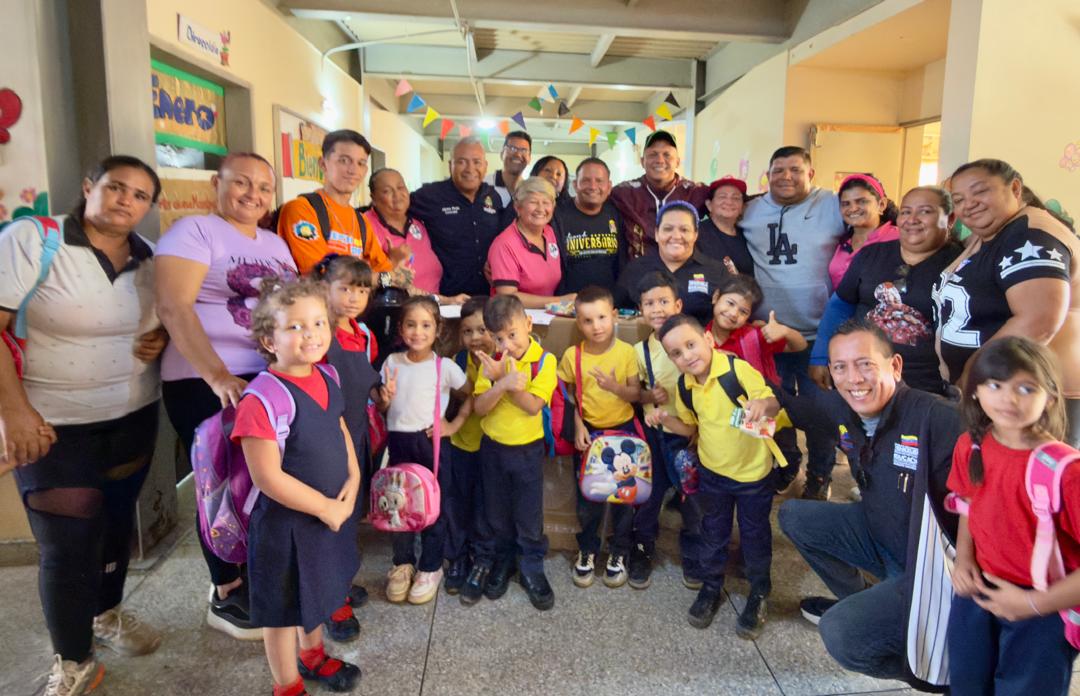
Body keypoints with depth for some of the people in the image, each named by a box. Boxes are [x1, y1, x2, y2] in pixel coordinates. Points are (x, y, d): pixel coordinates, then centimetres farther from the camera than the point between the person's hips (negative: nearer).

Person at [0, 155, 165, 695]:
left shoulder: (148, 259, 2)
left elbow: (165, 317, 18)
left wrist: (162, 338, -6)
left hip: (134, 417, 5)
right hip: (53, 424, -5)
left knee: (116, 519, 18)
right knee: (67, 542, -2)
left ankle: (107, 613, 42)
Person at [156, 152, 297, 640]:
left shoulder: (276, 243, 16)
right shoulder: (194, 231, -6)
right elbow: (174, 308, -17)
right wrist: (218, 376, -26)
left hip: (274, 378, 6)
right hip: (209, 386, -6)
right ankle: (225, 597, 21)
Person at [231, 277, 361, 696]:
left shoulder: (328, 381, -3)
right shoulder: (263, 399, -27)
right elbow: (267, 477, -26)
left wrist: (353, 480, -3)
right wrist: (325, 507, -20)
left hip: (332, 514, 8)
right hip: (285, 524, -7)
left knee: (317, 590, 27)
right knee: (283, 606, 14)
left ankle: (312, 656, 52)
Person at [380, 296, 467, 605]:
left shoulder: (445, 366, -9)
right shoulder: (392, 362, 1)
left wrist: (455, 424, -8)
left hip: (431, 442, -3)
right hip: (398, 441, 3)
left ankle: (430, 568, 25)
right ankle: (403, 563, 32)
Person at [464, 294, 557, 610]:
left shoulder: (544, 361, -13)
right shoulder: (491, 361, -7)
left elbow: (533, 406, -21)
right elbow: (479, 407, -14)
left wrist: (504, 380, -30)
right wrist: (502, 384, -31)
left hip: (527, 449, -2)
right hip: (493, 447, 2)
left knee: (529, 514, 9)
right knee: (494, 512, 15)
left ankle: (532, 568, 28)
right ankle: (493, 562, 35)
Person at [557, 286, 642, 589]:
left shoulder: (627, 352, -12)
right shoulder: (572, 355, -9)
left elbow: (636, 394, -8)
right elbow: (569, 396, 1)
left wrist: (615, 387, -27)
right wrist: (578, 426, -10)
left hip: (622, 430, 0)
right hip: (588, 432, 1)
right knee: (587, 496, 10)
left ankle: (618, 553, 29)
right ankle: (587, 550, 31)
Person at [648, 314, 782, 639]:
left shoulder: (738, 369, -24)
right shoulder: (684, 387, -7)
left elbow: (774, 403, -20)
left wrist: (762, 404, -44)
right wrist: (666, 420, -12)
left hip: (753, 472, -4)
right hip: (712, 472, 4)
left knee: (755, 536, 13)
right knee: (713, 534, 18)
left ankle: (759, 596, 34)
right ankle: (711, 588, 40)